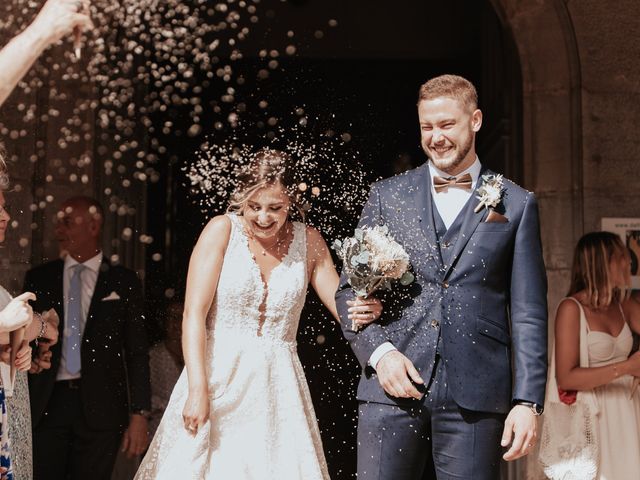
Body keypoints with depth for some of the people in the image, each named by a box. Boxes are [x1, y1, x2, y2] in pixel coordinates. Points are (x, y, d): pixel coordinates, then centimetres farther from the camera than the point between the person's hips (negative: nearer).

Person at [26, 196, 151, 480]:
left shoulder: (123, 282, 4)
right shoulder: (38, 278, 9)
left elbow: (137, 352, 2)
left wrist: (139, 414, -4)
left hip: (100, 406, -1)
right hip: (46, 403, 1)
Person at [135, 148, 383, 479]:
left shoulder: (308, 241, 5)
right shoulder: (222, 230, -5)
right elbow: (193, 314, -10)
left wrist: (366, 309, -19)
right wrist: (197, 390, -17)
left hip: (278, 386, 3)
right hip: (219, 377, -2)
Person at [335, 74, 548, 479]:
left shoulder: (517, 205, 8)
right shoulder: (387, 196, 11)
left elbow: (529, 314, 5)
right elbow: (350, 289, 11)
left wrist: (528, 401, -3)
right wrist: (378, 351, -6)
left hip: (475, 396, -1)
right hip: (392, 388, 1)